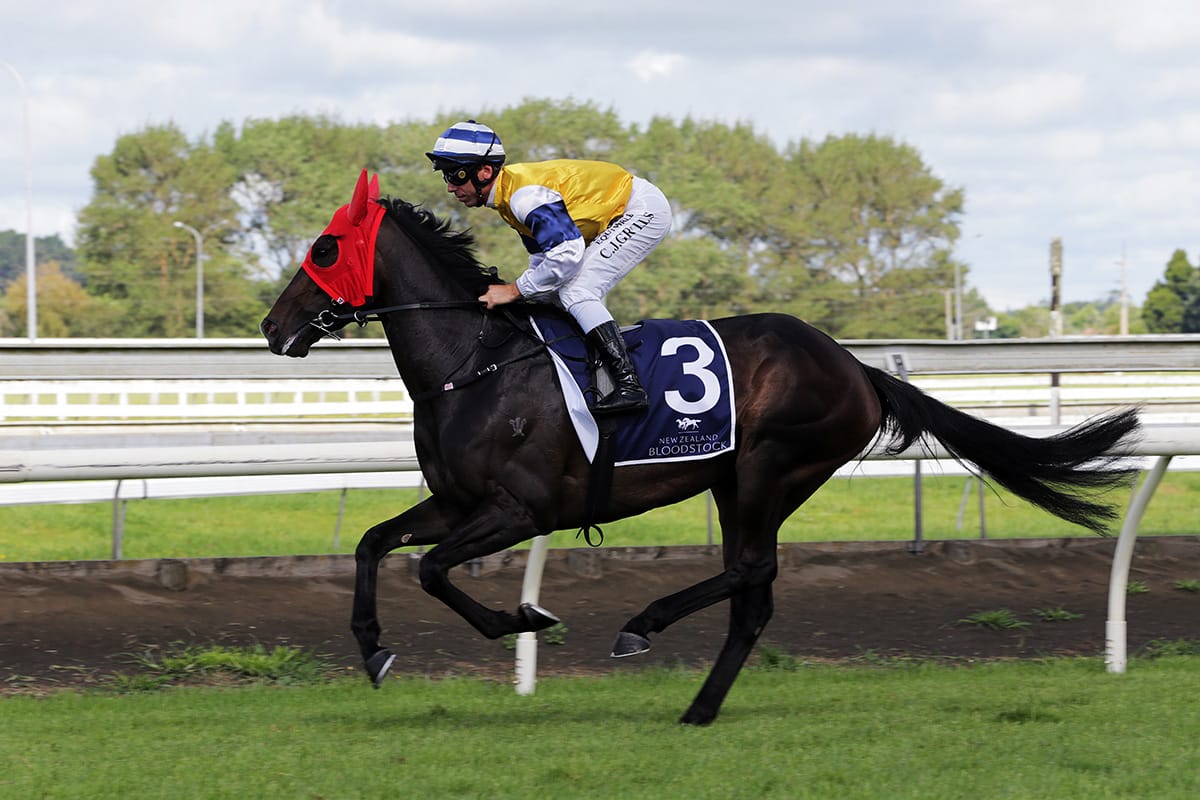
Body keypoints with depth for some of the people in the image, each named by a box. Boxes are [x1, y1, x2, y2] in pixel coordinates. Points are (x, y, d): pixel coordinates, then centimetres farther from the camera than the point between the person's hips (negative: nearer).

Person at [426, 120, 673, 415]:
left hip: (644, 209, -10)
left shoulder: (524, 194, -27)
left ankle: (629, 385, -24)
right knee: (559, 294, 10)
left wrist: (514, 290, -25)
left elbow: (567, 253, -33)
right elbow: (542, 256, 13)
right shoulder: (508, 196, 6)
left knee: (576, 293, -19)